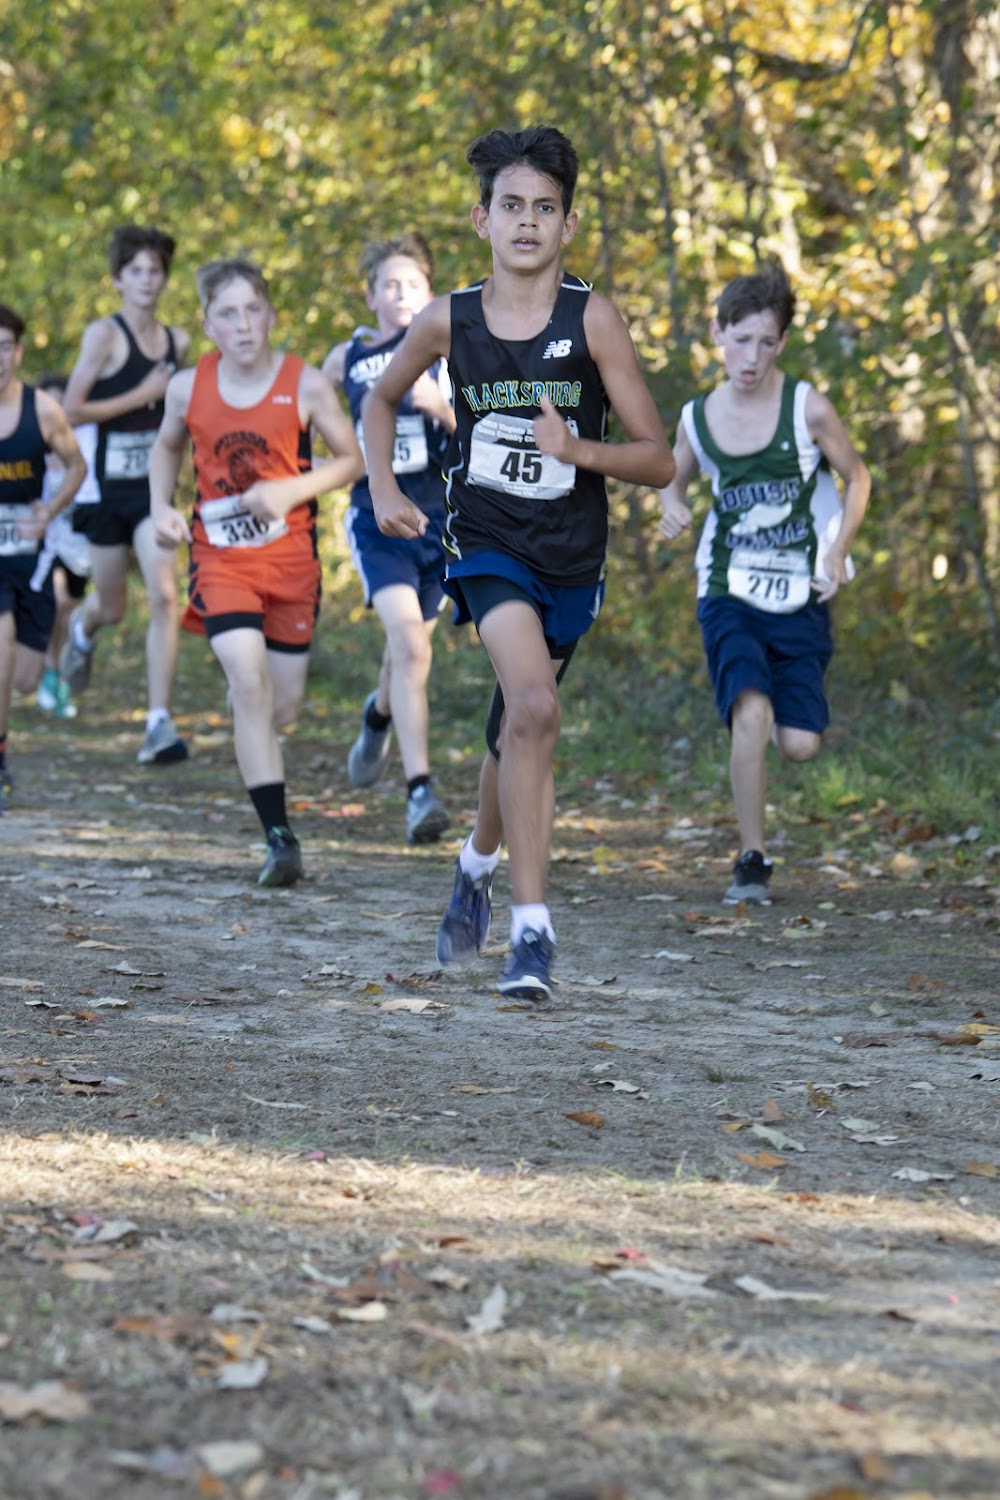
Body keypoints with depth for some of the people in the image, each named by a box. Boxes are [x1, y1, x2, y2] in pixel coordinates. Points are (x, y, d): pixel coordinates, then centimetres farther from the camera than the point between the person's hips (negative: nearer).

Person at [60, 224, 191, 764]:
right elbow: (72, 410, -14)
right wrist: (141, 395, -15)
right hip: (109, 483, -2)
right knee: (112, 608, 13)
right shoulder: (104, 334, -9)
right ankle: (83, 628, 53)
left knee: (163, 596, -16)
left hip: (153, 483, 3)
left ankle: (159, 723, -15)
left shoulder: (177, 341, 6)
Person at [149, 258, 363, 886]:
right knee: (249, 683, -18)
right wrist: (162, 508, 0)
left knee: (284, 705, 8)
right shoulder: (188, 387, -4)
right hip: (220, 553, 0)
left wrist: (290, 490, -16)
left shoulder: (306, 386, -10)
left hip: (290, 554, 0)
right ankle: (280, 838, -17)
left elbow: (352, 461, -1)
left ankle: (255, 743, 49)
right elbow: (168, 446, 16)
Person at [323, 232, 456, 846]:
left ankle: (380, 715, 54)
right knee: (407, 638, -21)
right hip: (378, 515, -1)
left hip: (440, 513, 1)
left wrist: (441, 408, -23)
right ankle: (421, 789, -26)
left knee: (412, 643, 16)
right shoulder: (349, 357, 4)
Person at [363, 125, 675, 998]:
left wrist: (577, 449, -23)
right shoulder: (449, 321, -3)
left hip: (571, 556, 1)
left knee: (517, 735, 15)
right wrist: (383, 488, 5)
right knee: (535, 707, -24)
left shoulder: (593, 320, -8)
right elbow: (382, 401, 18)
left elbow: (658, 460, -6)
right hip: (486, 543, -1)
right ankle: (532, 927, -21)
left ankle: (480, 864, 46)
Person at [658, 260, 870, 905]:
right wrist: (673, 510, -6)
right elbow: (676, 481, 17)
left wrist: (837, 552, -8)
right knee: (750, 713, -23)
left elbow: (857, 477, 5)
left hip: (801, 598, 0)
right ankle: (752, 859, -10)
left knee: (799, 744, -7)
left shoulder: (809, 409, -9)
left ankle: (789, 708, 32)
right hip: (729, 593, 0)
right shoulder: (698, 418, -2)